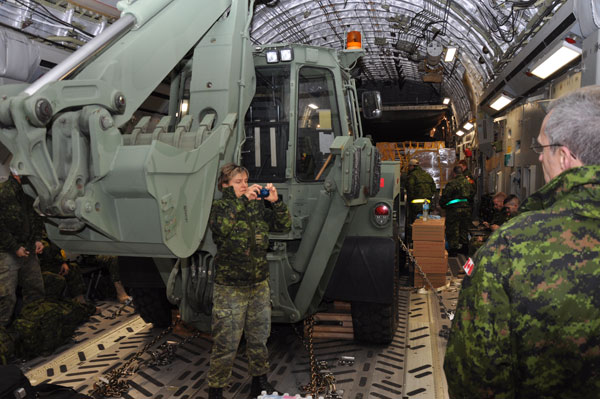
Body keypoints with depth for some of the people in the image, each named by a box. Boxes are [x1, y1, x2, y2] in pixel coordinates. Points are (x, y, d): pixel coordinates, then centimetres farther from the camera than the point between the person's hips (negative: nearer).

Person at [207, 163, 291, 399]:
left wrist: (276, 201, -10)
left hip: (260, 285, 5)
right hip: (230, 288, -4)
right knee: (226, 344, 1)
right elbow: (221, 226, -29)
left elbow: (284, 226, 3)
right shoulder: (219, 207, -7)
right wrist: (243, 199, -26)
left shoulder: (258, 206, 5)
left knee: (259, 339, 18)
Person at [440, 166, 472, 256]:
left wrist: (442, 205, 5)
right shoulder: (467, 182, 8)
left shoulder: (451, 183, -14)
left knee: (452, 229, 2)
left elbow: (445, 196, -13)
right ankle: (464, 246, 28)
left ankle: (453, 249, 4)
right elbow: (470, 195, 17)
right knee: (464, 228, 19)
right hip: (466, 208, 7)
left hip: (454, 209, -7)